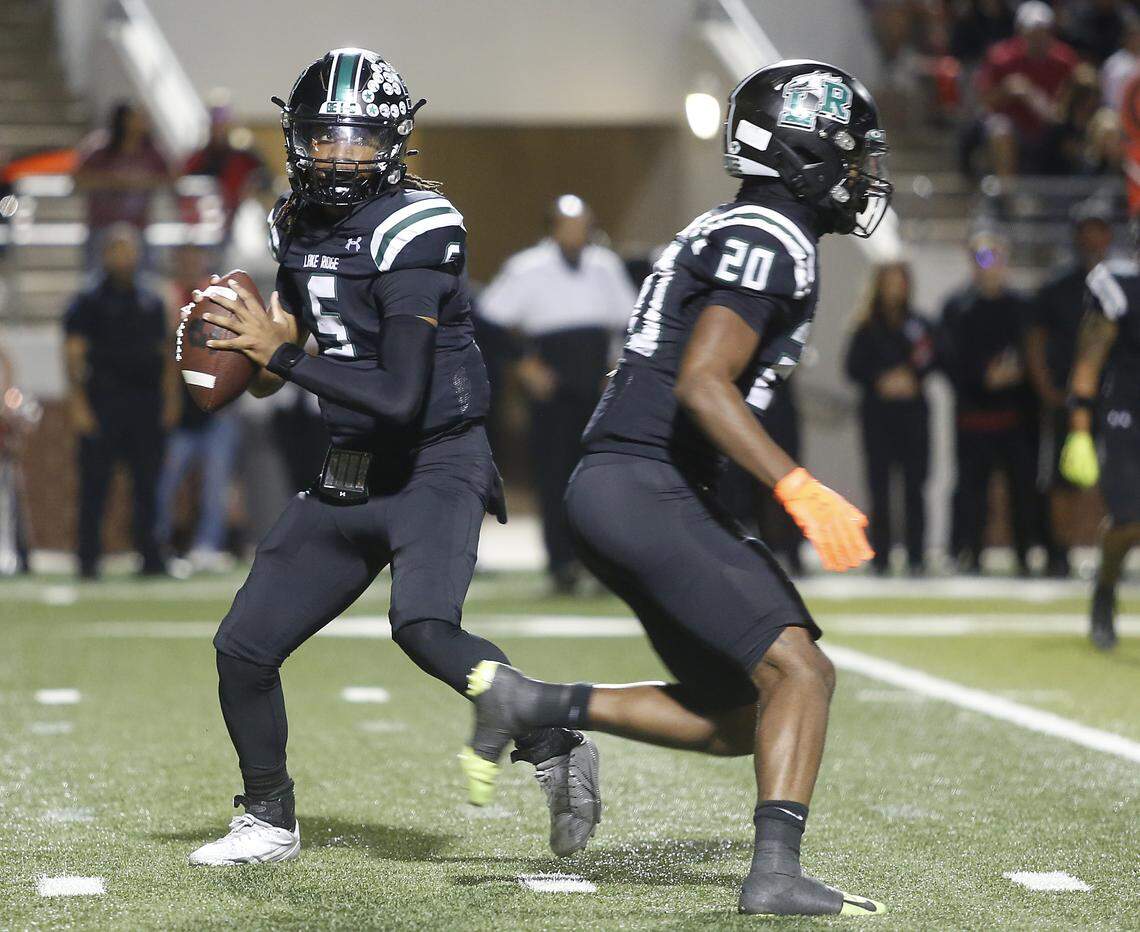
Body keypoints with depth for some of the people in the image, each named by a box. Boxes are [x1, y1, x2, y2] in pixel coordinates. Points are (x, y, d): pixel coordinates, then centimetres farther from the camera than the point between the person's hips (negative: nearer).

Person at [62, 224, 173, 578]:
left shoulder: (152, 303, 17)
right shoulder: (89, 301, 1)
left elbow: (162, 353, 19)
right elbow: (73, 354, -5)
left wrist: (169, 397, 9)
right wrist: (78, 403, -14)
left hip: (146, 403, 5)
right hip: (103, 402, -5)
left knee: (148, 485, 5)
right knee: (94, 484, -3)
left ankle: (150, 558, 9)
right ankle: (89, 559, 0)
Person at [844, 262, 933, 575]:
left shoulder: (919, 324, 8)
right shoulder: (867, 328, 6)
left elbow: (932, 361, 5)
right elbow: (853, 367, 1)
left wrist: (912, 378, -12)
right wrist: (881, 382, -12)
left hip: (913, 411, 0)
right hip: (877, 411, 0)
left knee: (914, 485, -3)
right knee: (879, 484, -1)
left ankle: (915, 556, -2)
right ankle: (880, 557, 2)